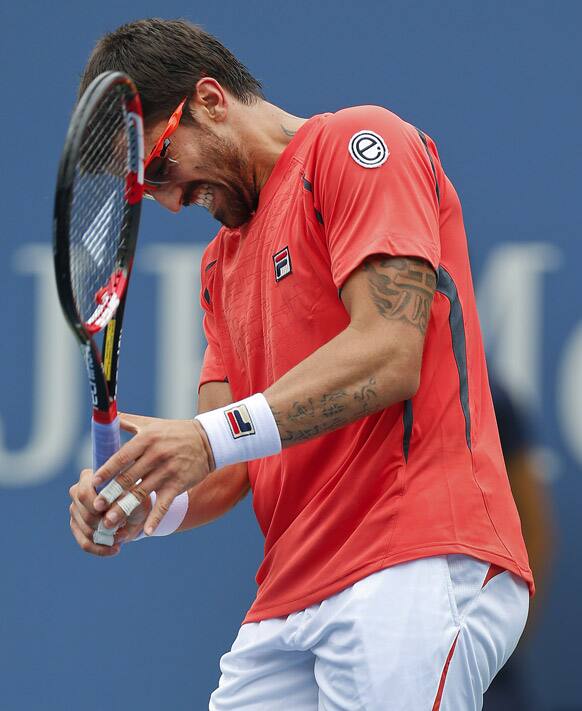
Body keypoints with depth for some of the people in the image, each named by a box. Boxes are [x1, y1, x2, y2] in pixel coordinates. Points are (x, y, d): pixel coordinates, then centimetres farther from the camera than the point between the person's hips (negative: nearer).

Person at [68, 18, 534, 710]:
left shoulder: (359, 142, 0)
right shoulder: (222, 261, 25)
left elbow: (387, 356, -14)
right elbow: (230, 466, 18)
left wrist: (214, 435, -20)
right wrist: (147, 505, -4)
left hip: (418, 569, -8)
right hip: (289, 599, 8)